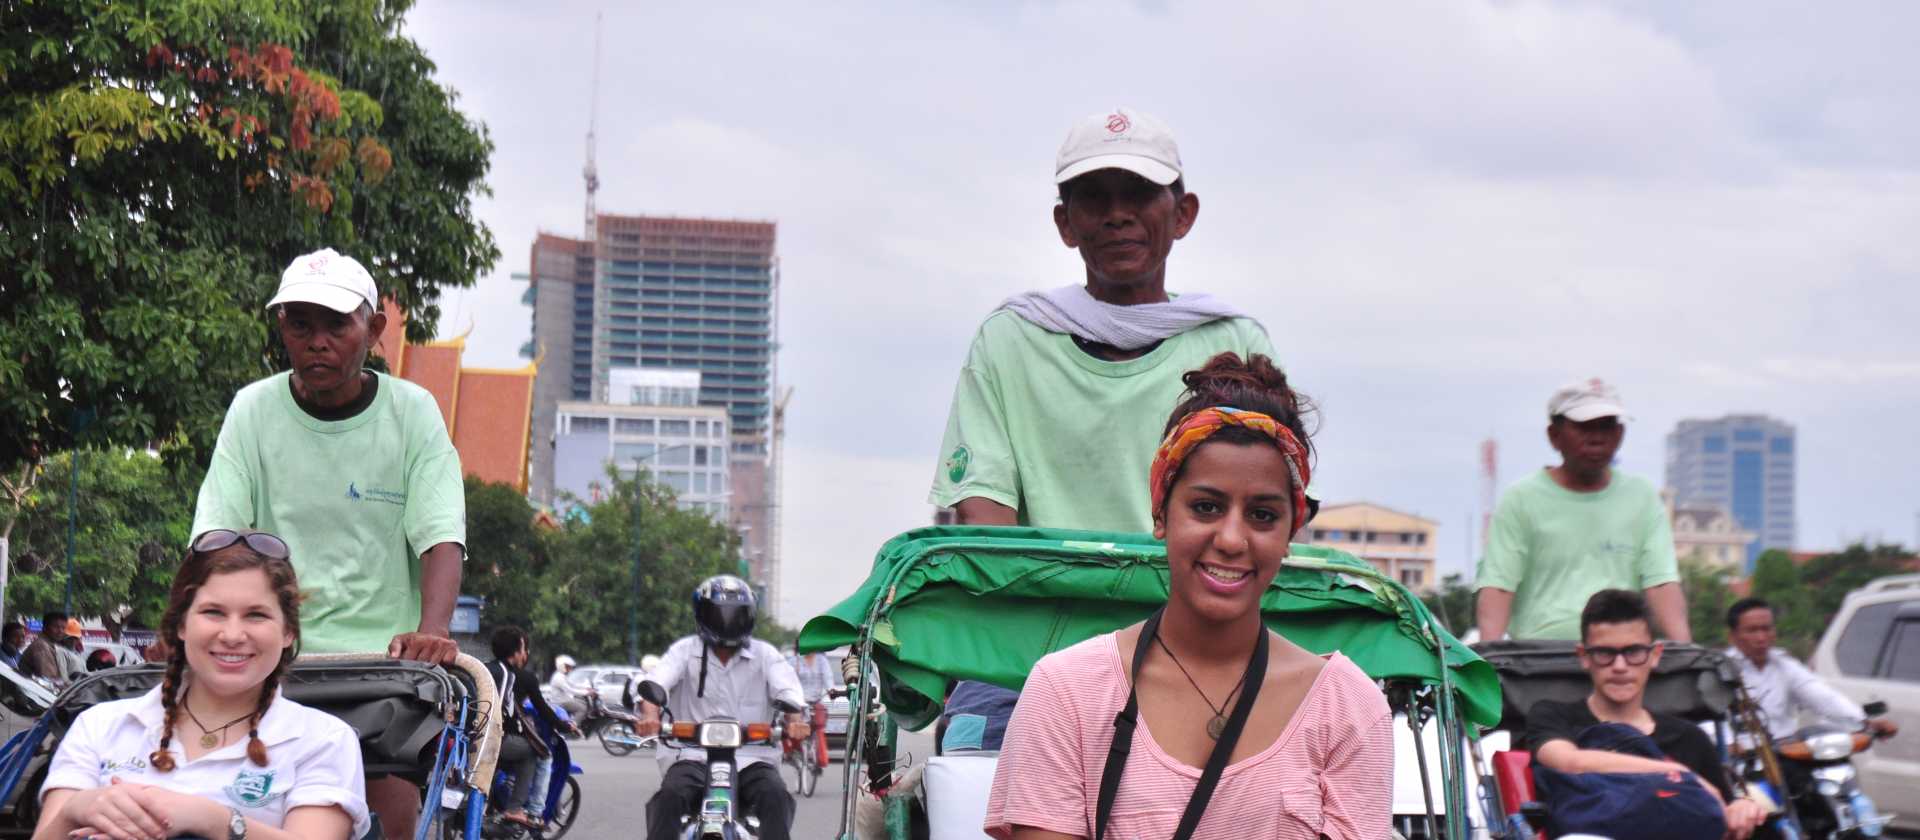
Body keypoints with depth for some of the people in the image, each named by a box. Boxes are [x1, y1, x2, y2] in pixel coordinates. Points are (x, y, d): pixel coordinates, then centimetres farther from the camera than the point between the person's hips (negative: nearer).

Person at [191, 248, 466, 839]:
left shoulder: (413, 410, 2)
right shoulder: (253, 409, 5)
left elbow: (441, 539, -6)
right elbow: (216, 534, -2)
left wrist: (432, 632, -24)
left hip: (383, 653, -1)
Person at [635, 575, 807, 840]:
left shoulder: (765, 655, 12)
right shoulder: (686, 651, 9)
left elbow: (786, 689, -4)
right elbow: (656, 682, -7)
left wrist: (794, 719, -28)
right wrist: (650, 715, -31)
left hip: (751, 758, 1)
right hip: (694, 756, -1)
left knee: (776, 797, -29)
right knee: (669, 796, -30)